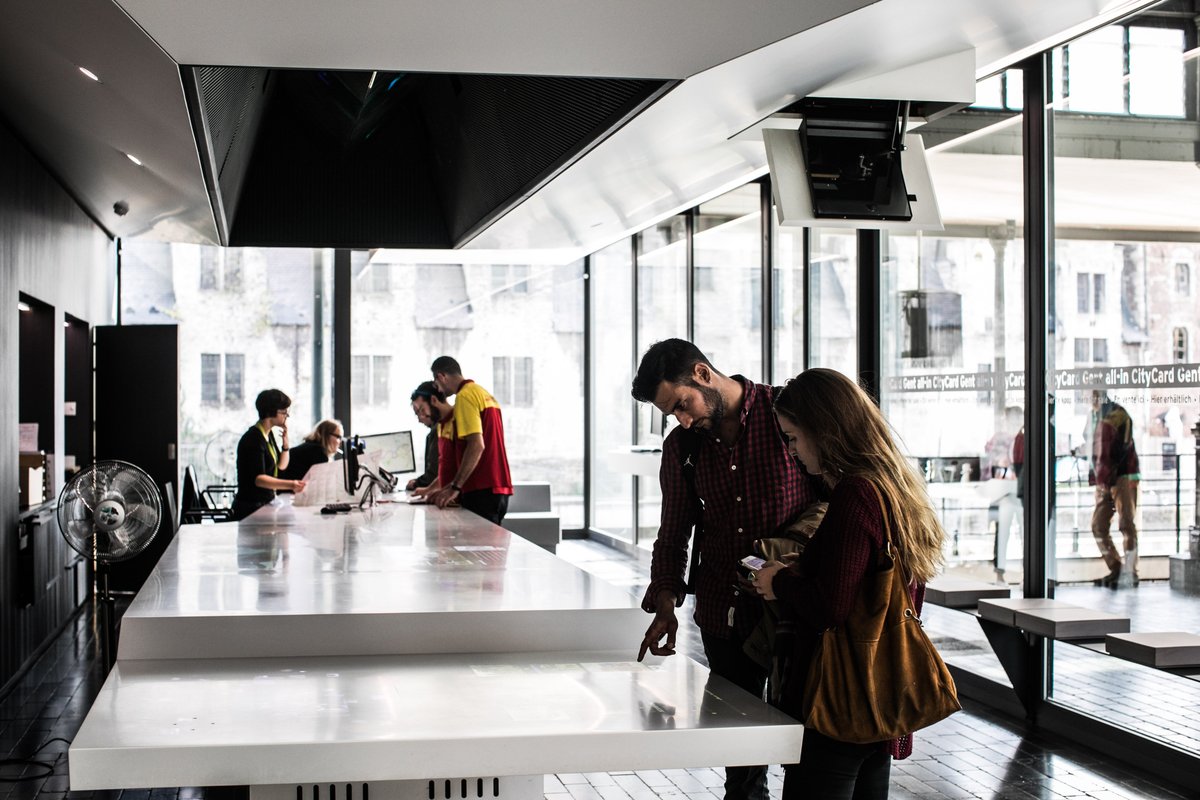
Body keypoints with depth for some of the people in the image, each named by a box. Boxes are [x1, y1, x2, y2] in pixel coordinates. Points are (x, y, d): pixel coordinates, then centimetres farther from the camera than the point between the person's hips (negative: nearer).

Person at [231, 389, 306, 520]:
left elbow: (281, 466, 22)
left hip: (266, 503, 9)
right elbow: (258, 478, -26)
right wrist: (290, 485, -40)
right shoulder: (253, 439, -17)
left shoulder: (268, 435, 12)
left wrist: (285, 442, 3)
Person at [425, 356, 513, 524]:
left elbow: (476, 446, -20)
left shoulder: (465, 396, -10)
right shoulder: (483, 393, 19)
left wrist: (454, 488, -21)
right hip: (497, 488, 10)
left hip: (481, 491, -10)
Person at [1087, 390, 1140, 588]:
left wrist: (1106, 477, -18)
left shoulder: (1119, 415, -10)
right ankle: (1115, 570, 11)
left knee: (1126, 524, -7)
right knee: (1098, 525, 4)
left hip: (1123, 477, -8)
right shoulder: (1093, 418, 14)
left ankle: (1131, 573, -4)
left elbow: (1123, 451, -16)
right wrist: (1096, 478, 13)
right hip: (1103, 481, 8)